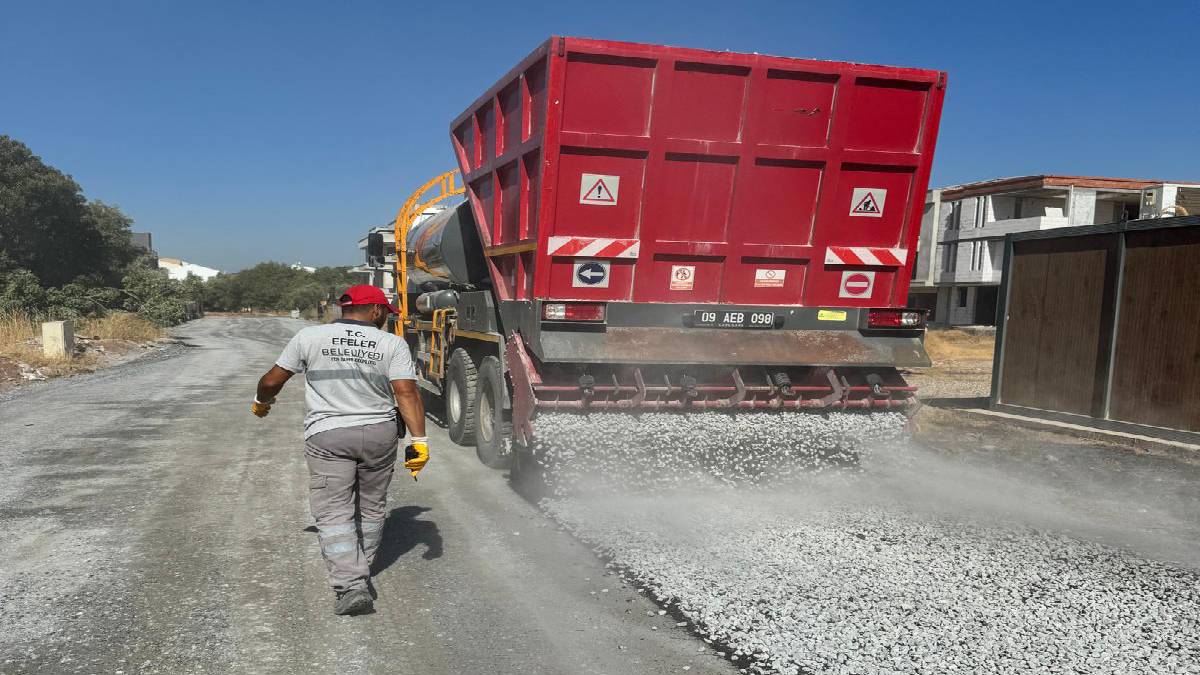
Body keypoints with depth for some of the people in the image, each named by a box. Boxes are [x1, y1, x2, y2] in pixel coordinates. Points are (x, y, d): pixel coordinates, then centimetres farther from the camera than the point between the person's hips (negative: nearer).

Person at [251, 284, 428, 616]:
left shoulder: (309, 337, -1)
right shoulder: (392, 344, -3)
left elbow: (272, 380, 5)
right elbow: (407, 392, -12)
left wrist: (261, 402, 25)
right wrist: (420, 440, -12)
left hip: (327, 436, -1)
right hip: (379, 435, 1)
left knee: (334, 513, -1)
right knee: (371, 508, 18)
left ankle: (350, 585, -13)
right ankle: (361, 570, 31)